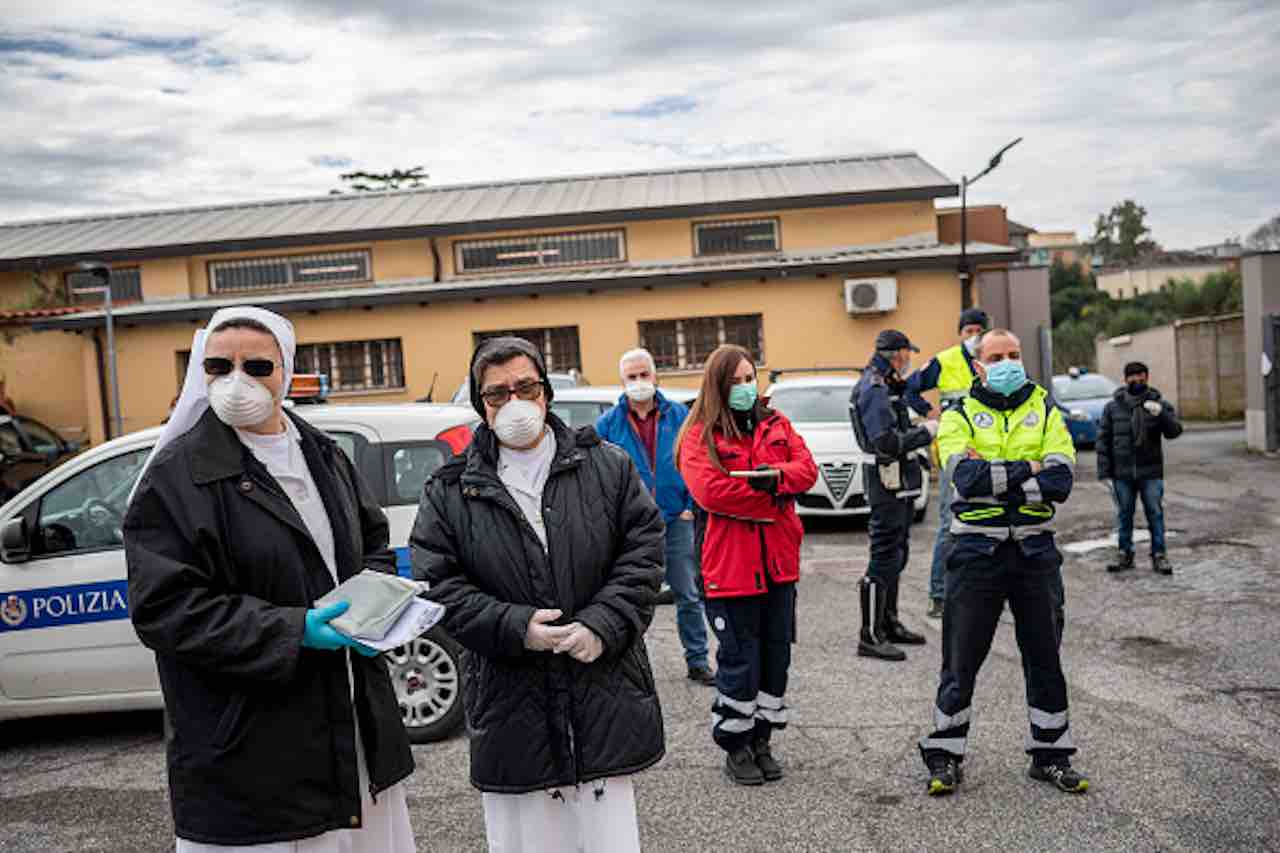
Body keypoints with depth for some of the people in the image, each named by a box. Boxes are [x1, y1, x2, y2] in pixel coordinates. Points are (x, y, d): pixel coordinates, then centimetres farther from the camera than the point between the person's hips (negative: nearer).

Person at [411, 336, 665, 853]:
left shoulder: (609, 467, 4)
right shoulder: (450, 491, 2)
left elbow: (643, 552, 0)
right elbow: (437, 581, -3)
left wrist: (601, 626, -13)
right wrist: (515, 627, -15)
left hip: (604, 691, 1)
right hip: (511, 708, 0)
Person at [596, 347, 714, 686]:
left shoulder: (679, 415, 2)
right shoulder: (609, 423, 1)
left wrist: (692, 505, -2)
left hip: (676, 520, 0)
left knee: (689, 596, 7)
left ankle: (697, 662, 19)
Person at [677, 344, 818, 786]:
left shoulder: (776, 425, 12)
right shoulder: (700, 435, -4)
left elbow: (807, 468, 1)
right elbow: (709, 490, -19)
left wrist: (775, 475, -19)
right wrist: (773, 502, -13)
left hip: (779, 562, 5)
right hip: (731, 564, -5)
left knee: (776, 655, 12)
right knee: (739, 660, 2)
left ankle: (762, 740, 27)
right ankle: (736, 746, 18)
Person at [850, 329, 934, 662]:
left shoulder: (884, 384, 15)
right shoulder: (874, 389, -17)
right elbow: (885, 442, -25)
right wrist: (925, 432, -14)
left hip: (899, 483, 11)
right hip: (887, 481, -11)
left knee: (896, 555, 18)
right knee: (885, 556, -8)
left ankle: (889, 624, 29)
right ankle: (870, 636, -3)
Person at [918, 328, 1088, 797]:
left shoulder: (1045, 411, 7)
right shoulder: (959, 415, 2)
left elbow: (1060, 481, -10)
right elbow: (967, 477, -16)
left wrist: (992, 479, -15)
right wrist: (1028, 469, -14)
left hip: (1034, 549, 2)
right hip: (977, 548, -2)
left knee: (1044, 656, 11)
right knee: (962, 657, 3)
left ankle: (1051, 754, 27)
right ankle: (944, 755, 16)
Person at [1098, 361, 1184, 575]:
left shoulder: (1159, 404, 2)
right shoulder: (1113, 406, 3)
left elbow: (1174, 431, -9)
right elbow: (1103, 438, 4)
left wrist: (1161, 414, -29)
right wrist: (1104, 471, -2)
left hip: (1151, 473, -1)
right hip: (1122, 473, 1)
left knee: (1155, 513, 3)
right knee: (1124, 514, 9)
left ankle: (1158, 555, 12)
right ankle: (1125, 554, 20)